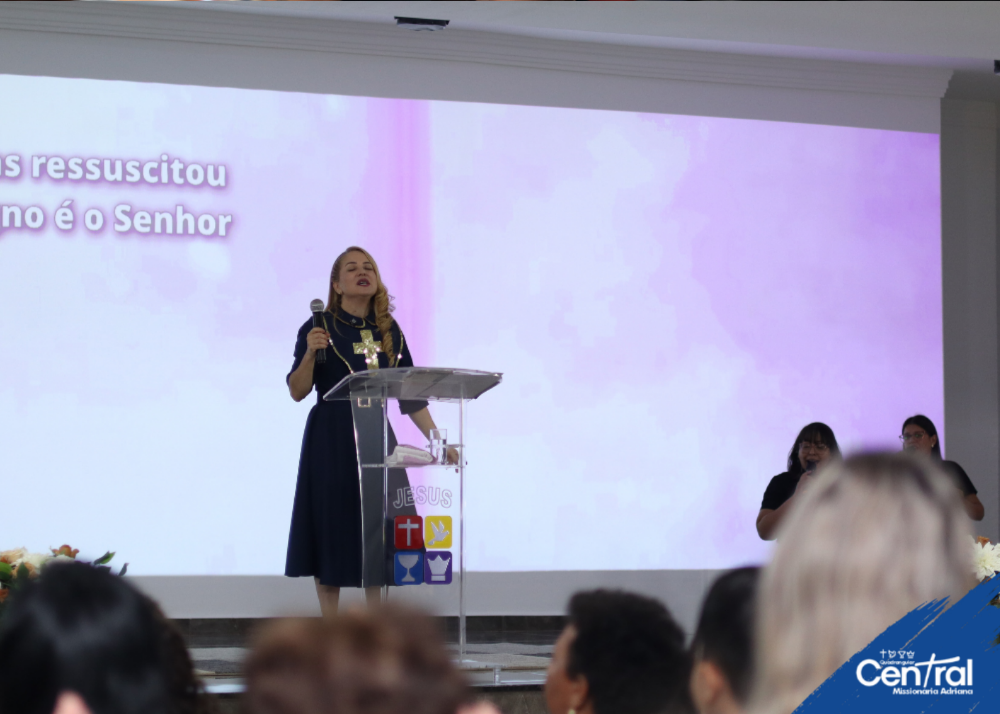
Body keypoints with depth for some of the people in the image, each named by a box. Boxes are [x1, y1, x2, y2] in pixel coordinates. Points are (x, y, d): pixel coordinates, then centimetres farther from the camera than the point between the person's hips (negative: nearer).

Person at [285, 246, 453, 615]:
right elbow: (297, 391, -7)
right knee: (332, 532, -1)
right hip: (331, 444, -4)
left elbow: (410, 394, 10)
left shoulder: (389, 330, 8)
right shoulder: (321, 327, -4)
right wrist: (309, 353, -24)